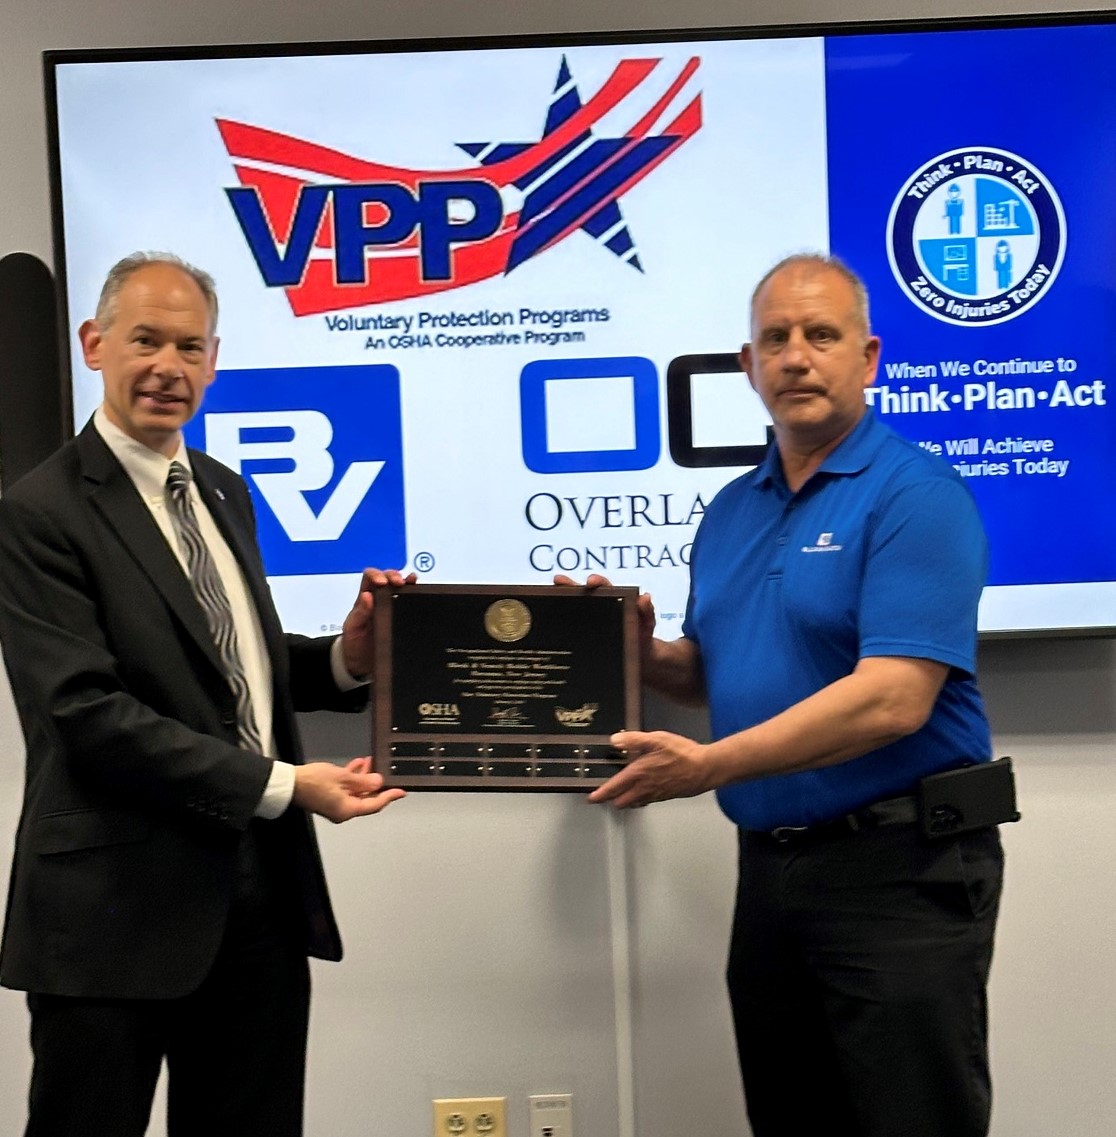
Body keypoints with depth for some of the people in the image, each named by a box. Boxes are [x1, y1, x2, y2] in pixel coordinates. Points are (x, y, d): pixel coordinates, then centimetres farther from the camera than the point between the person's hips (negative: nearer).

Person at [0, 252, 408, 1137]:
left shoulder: (225, 494, 13)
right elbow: (86, 711, -19)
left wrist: (347, 657, -2)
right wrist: (281, 785, -20)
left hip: (262, 896, 7)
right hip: (116, 910, -7)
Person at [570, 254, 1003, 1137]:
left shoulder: (915, 495, -12)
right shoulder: (731, 510, 11)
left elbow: (893, 700, -23)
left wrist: (711, 765, -23)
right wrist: (640, 649, -1)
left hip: (899, 866, -7)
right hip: (769, 863, 7)